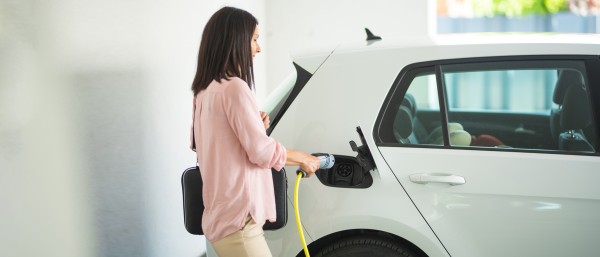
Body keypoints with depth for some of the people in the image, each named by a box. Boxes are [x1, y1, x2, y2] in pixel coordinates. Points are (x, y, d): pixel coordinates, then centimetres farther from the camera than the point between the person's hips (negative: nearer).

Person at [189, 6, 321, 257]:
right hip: (237, 221, -9)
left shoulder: (207, 90, 14)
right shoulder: (234, 87, -14)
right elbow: (262, 151, -16)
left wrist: (256, 123, 9)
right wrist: (304, 159, -1)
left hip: (221, 216, 9)